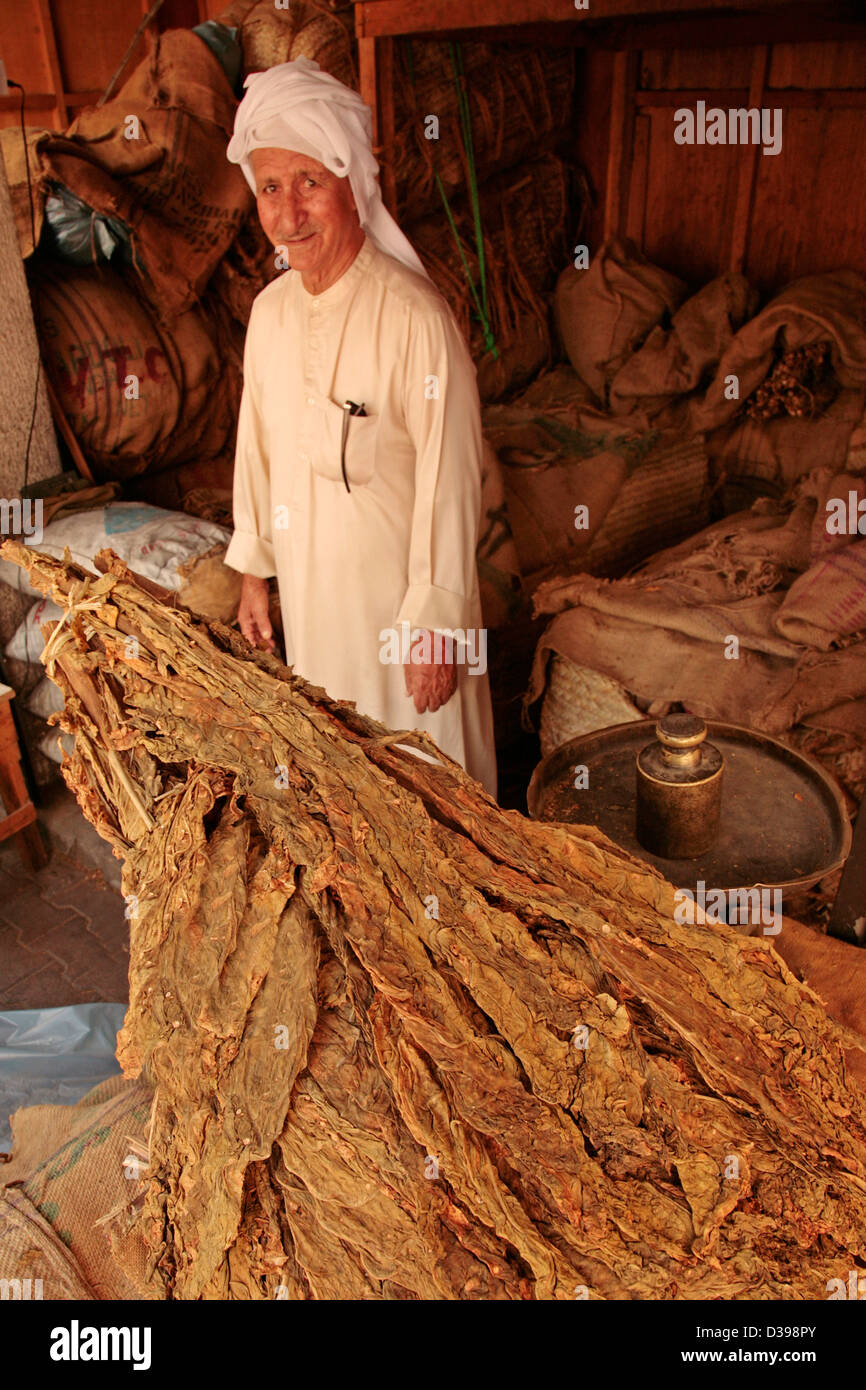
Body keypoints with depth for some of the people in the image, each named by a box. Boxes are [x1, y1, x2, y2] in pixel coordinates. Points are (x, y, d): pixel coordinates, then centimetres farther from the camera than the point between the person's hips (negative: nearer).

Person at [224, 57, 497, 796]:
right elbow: (258, 448, 9)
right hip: (308, 584, 6)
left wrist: (436, 625, -17)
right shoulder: (270, 310, 0)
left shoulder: (415, 317, -21)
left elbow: (449, 483, -20)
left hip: (402, 588, -6)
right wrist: (253, 574, 13)